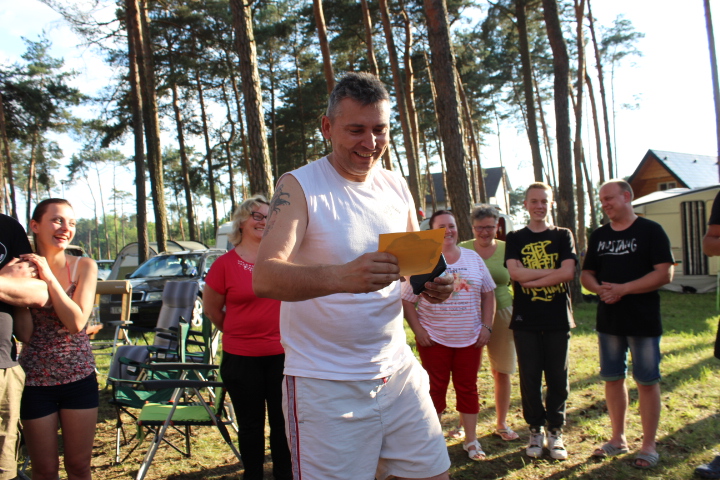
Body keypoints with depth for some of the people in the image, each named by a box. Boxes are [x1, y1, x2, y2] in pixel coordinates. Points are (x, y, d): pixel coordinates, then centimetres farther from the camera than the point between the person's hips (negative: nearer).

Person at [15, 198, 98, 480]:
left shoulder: (84, 266, -3)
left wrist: (49, 277, -16)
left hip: (80, 379, 0)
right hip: (36, 381, 0)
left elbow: (77, 322, -14)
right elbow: (25, 335, -6)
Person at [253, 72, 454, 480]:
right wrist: (340, 276, -42)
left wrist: (434, 284, -9)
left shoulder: (397, 187, 6)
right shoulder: (299, 186, -11)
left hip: (398, 370, 5)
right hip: (325, 384, -5)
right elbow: (264, 277, -24)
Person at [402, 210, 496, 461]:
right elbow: (406, 301, -5)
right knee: (436, 390, 7)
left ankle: (471, 440, 25)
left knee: (468, 388, 11)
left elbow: (488, 294, 10)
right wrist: (418, 331, -11)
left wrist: (486, 326, 2)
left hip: (470, 339, 3)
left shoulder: (473, 258, 6)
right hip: (434, 339, -3)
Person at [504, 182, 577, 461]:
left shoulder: (563, 236, 5)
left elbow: (568, 273, -10)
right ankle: (536, 430, 20)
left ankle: (555, 432, 20)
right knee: (530, 378, 5)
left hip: (558, 318, 0)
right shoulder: (515, 239, 6)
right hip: (526, 320, 0)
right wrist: (553, 271, -11)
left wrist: (531, 279, -13)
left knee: (557, 378, 6)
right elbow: (515, 273, -10)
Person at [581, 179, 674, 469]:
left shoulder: (650, 231, -6)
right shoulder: (599, 236, 9)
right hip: (608, 320, 5)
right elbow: (586, 274, 13)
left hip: (643, 320, -5)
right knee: (613, 378, 12)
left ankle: (648, 446, 15)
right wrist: (599, 288, -10)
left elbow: (664, 274, -14)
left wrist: (623, 289, -20)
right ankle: (618, 439, 26)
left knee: (647, 381, 3)